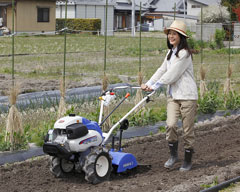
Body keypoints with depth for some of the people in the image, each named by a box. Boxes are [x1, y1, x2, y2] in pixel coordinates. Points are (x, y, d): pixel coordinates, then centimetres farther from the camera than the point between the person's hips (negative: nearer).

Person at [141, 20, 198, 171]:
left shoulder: (184, 53, -13)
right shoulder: (171, 53, 14)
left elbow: (172, 74, -17)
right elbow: (162, 70, 14)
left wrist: (155, 86, -12)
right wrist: (148, 84, 2)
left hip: (187, 96, -6)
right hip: (173, 95, 7)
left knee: (188, 130, 1)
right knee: (171, 125, -10)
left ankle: (188, 161, 14)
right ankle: (173, 155, 6)